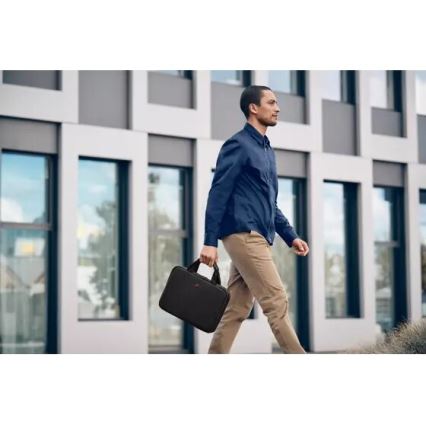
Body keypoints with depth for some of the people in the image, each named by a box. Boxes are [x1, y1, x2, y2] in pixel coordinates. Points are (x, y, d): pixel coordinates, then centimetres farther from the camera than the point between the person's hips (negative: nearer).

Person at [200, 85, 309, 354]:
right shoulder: (238, 145, -6)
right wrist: (210, 242, -17)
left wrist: (291, 236, 17)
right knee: (277, 301, -10)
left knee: (237, 309, 7)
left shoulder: (267, 150, 21)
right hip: (244, 235, -9)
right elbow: (218, 195, -12)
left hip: (258, 238, 9)